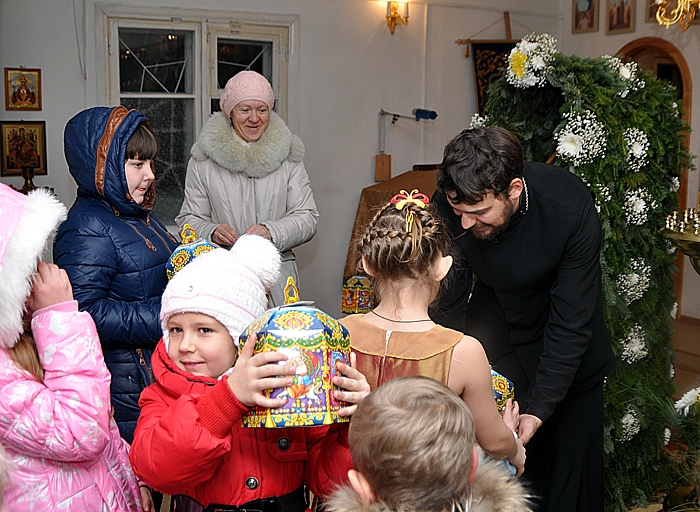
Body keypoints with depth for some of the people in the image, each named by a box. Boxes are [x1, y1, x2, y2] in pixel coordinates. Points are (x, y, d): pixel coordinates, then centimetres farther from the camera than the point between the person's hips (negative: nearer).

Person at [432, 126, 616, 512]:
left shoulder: (572, 208, -33)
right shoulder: (446, 208, -26)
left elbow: (570, 324, -28)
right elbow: (448, 304, -16)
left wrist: (538, 409, -30)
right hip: (496, 315, 2)